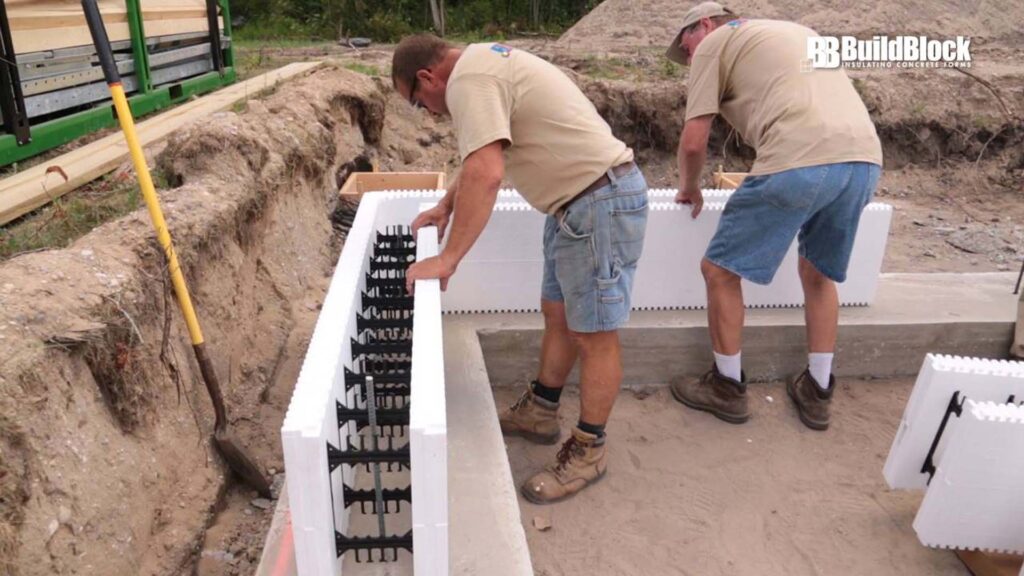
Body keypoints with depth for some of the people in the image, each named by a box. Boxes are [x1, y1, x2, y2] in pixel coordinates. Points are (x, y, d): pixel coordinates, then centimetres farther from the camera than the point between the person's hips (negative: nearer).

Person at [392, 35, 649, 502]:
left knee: (593, 336, 0)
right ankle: (539, 413, 35)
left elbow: (485, 174, -28)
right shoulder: (485, 61, 17)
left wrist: (448, 259, -23)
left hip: (600, 204, -11)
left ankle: (588, 451, 15)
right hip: (579, 200, 11)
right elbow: (482, 155, 29)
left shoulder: (469, 80, -16)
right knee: (557, 313, 19)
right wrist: (445, 206, 29)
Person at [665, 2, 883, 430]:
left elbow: (694, 142, 6)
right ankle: (817, 392, 35)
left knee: (720, 270, 10)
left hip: (801, 162, -8)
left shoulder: (714, 43, 14)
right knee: (818, 273, 27)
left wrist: (689, 187, 26)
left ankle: (727, 388, 23)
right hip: (865, 158, 8)